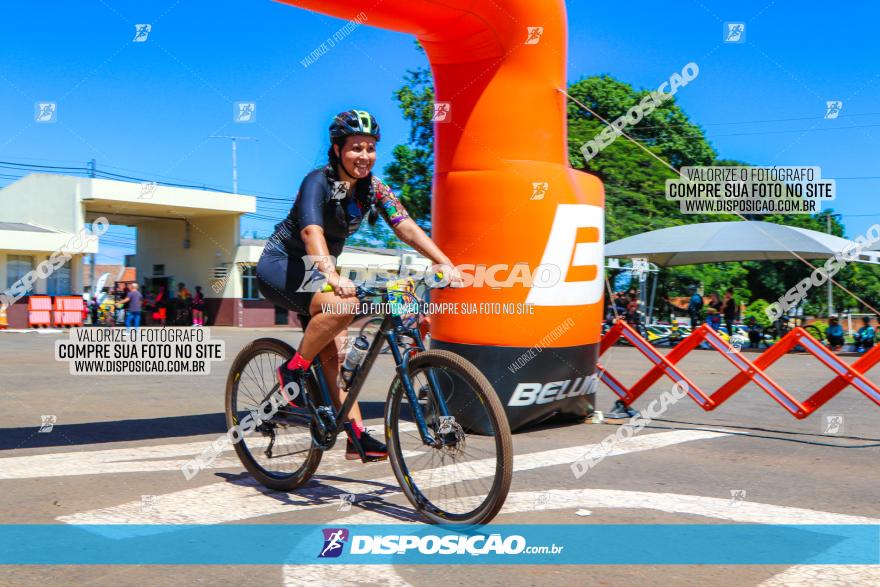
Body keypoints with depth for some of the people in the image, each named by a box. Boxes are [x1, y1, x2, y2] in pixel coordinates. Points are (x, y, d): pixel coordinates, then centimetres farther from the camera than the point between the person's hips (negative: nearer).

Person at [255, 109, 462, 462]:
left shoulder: (373, 188, -2)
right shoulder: (318, 181, -21)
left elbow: (406, 227, -12)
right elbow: (312, 232, -37)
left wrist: (444, 263, -26)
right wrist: (332, 276, -54)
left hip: (314, 271, 7)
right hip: (281, 264, -7)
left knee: (335, 357, -2)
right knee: (343, 305, -33)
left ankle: (357, 438, 0)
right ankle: (292, 371, -16)